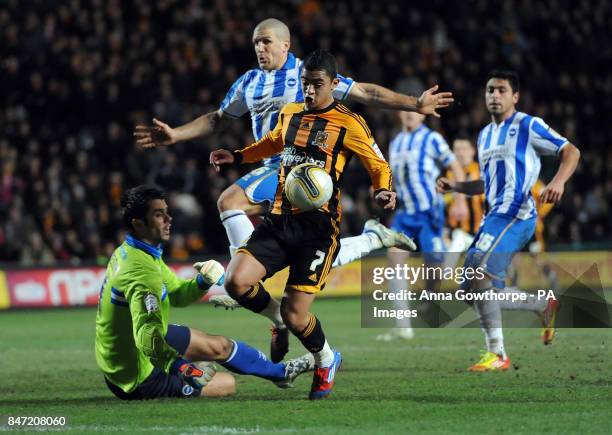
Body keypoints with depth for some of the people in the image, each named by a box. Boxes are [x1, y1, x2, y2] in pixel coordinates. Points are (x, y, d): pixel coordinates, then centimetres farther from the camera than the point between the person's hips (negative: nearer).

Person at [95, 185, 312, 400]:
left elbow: (176, 294, 14)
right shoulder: (144, 273, -29)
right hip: (139, 380, -10)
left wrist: (203, 283, -4)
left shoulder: (125, 253, 4)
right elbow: (149, 339, -41)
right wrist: (183, 367, -40)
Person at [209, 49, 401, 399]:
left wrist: (384, 191, -19)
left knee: (295, 316, -10)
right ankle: (280, 318, 15)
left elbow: (379, 165, 1)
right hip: (280, 219, 5)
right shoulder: (290, 113, 13)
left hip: (318, 227, -5)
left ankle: (326, 360, 24)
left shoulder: (348, 124, -4)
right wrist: (238, 157, 29)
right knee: (236, 281, -17)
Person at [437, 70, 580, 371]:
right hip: (494, 215, 9)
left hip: (515, 214, -9)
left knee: (479, 275, -24)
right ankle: (545, 306, 21)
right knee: (478, 290, 5)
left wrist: (558, 181, -22)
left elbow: (571, 151, -4)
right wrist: (454, 187, 15)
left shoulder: (528, 126, -1)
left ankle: (497, 354, -21)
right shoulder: (485, 135, 23)